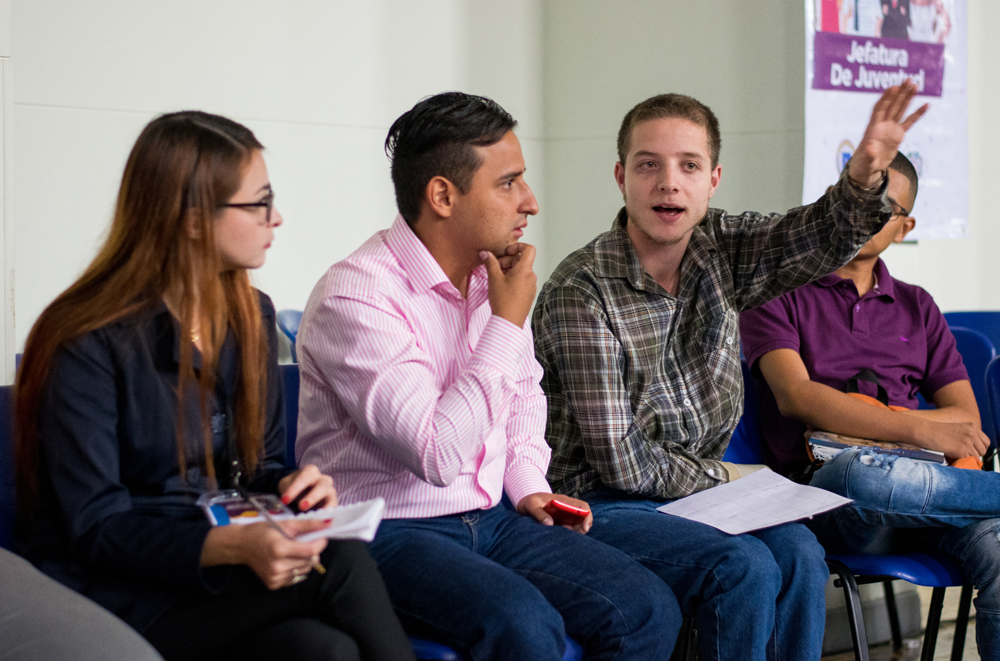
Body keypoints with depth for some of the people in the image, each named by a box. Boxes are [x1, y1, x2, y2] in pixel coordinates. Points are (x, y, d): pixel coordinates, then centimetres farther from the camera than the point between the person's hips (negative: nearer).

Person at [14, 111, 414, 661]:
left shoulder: (252, 316, 11)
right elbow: (96, 528, -15)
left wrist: (292, 487, -8)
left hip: (222, 573, 6)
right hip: (117, 594, -6)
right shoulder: (88, 344, -12)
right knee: (340, 561, -28)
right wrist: (232, 546, -31)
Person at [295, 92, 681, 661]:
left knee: (649, 611, -11)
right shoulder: (355, 296, -18)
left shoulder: (492, 274, 8)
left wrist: (527, 481, 10)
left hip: (488, 519, 7)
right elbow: (437, 455, -26)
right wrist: (507, 323, -18)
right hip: (389, 530, -7)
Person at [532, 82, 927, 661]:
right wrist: (720, 476, -5)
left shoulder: (722, 248, 2)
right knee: (744, 567, -26)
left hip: (699, 487, 6)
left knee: (798, 552, -18)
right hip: (602, 504, -6)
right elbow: (620, 461, -17)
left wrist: (865, 173, -29)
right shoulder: (581, 293, -18)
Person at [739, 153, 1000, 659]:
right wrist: (919, 429, -16)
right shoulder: (777, 292, 10)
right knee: (860, 471, -41)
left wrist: (870, 419, -4)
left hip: (926, 493, 3)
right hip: (823, 491, -3)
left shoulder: (917, 308, 25)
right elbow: (795, 397, -7)